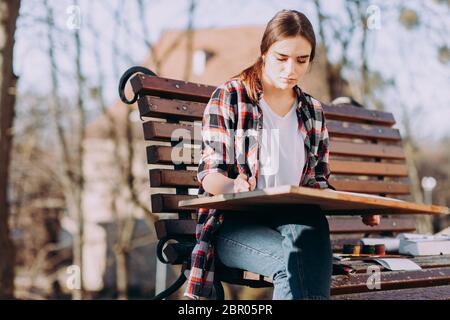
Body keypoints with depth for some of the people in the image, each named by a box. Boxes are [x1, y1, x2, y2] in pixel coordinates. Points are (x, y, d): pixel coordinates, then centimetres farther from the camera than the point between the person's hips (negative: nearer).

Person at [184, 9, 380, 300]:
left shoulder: (314, 112, 18)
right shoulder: (229, 97, 4)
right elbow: (209, 173, -1)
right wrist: (232, 186, -24)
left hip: (297, 221, 3)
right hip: (235, 222, -3)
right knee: (298, 263, -35)